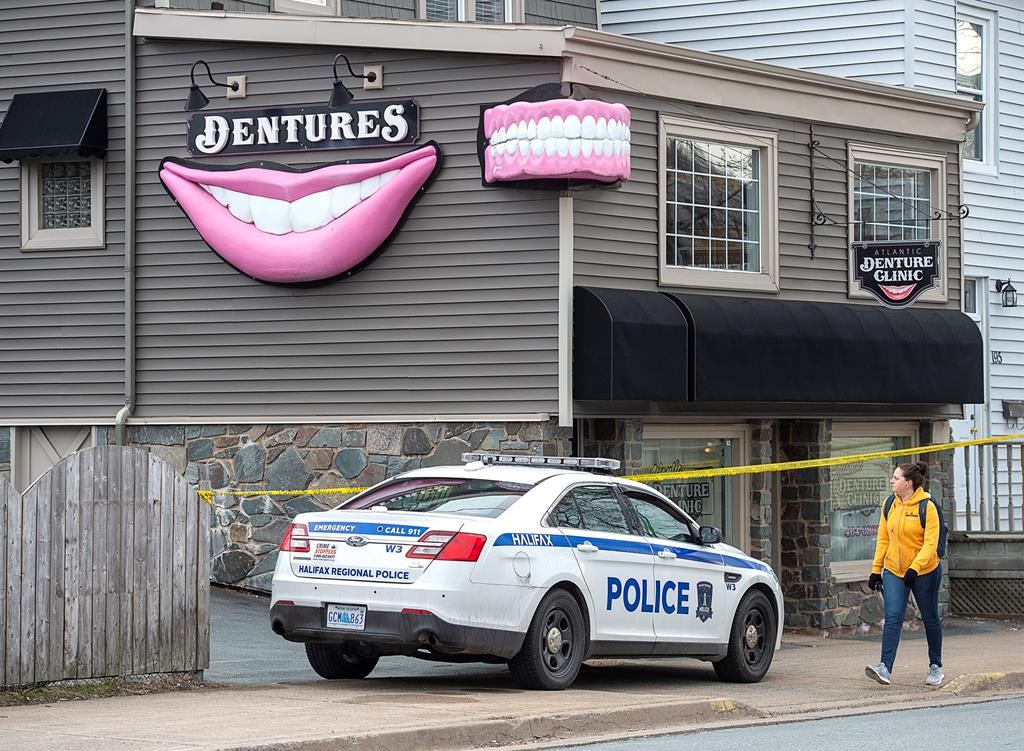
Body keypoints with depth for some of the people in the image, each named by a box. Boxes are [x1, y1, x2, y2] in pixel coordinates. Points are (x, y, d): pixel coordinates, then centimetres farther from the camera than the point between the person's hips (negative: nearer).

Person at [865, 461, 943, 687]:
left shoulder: (927, 507, -12)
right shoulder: (889, 505, 4)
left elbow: (930, 543, -17)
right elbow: (883, 539, 9)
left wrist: (915, 568, -27)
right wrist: (876, 570, 7)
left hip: (924, 572, -3)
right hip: (893, 571, 3)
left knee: (930, 619, 11)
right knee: (893, 618, -11)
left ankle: (935, 667, 26)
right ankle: (885, 668, -21)